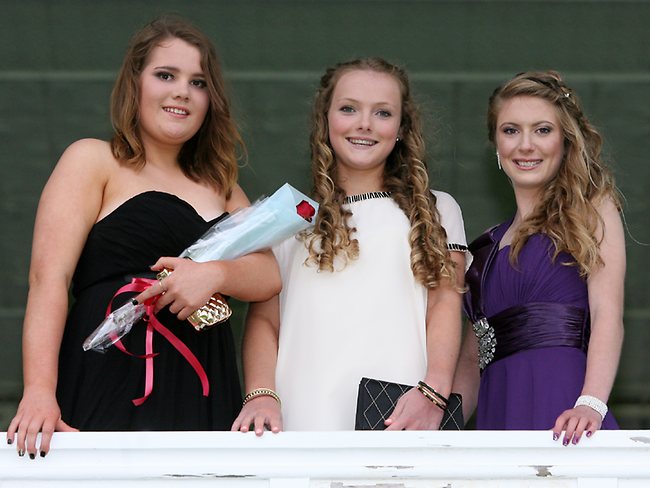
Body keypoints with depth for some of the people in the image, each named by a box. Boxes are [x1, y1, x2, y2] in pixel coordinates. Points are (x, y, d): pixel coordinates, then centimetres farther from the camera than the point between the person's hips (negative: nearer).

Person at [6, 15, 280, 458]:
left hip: (203, 400, 5)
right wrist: (40, 393, -21)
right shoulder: (93, 161, 6)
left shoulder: (220, 188, 24)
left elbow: (268, 276, 11)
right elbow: (49, 277, -6)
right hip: (109, 391, -5)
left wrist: (215, 275, -13)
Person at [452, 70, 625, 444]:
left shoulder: (592, 210, 9)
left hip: (560, 405, -4)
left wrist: (591, 404, -22)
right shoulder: (489, 245, 23)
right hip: (498, 412, 4)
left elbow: (607, 313, -6)